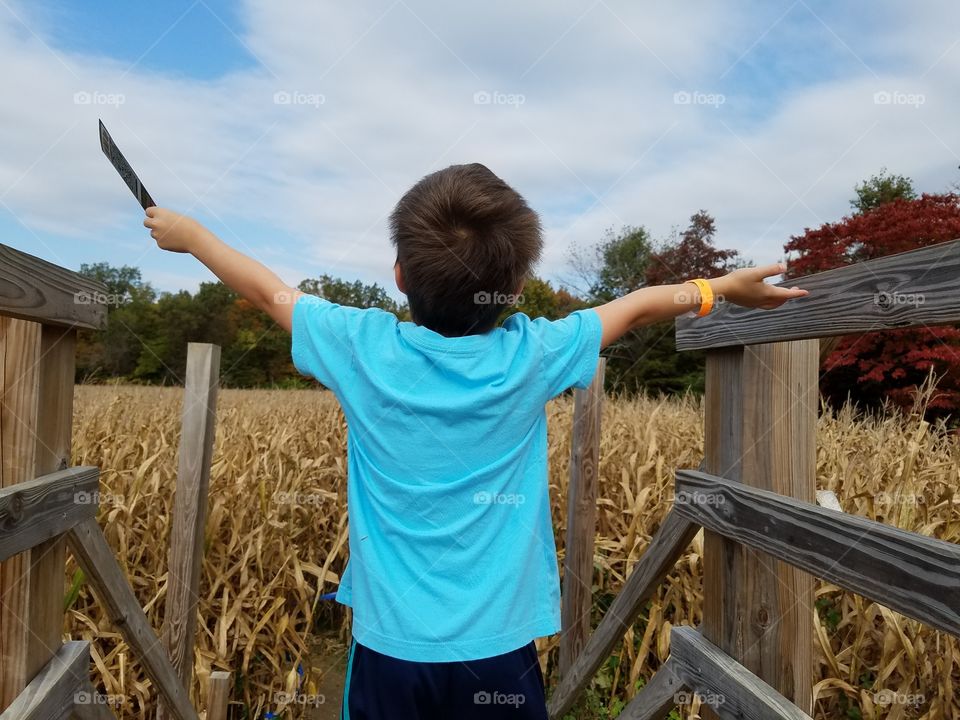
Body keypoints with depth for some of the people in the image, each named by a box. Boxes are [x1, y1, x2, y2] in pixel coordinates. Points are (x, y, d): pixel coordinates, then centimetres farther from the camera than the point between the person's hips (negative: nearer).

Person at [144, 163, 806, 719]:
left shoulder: (365, 349, -13)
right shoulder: (534, 355, -13)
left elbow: (270, 291, 4)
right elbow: (635, 307, 4)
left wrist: (189, 234, 22)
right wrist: (722, 287, 22)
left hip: (388, 646, 0)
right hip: (499, 648, 0)